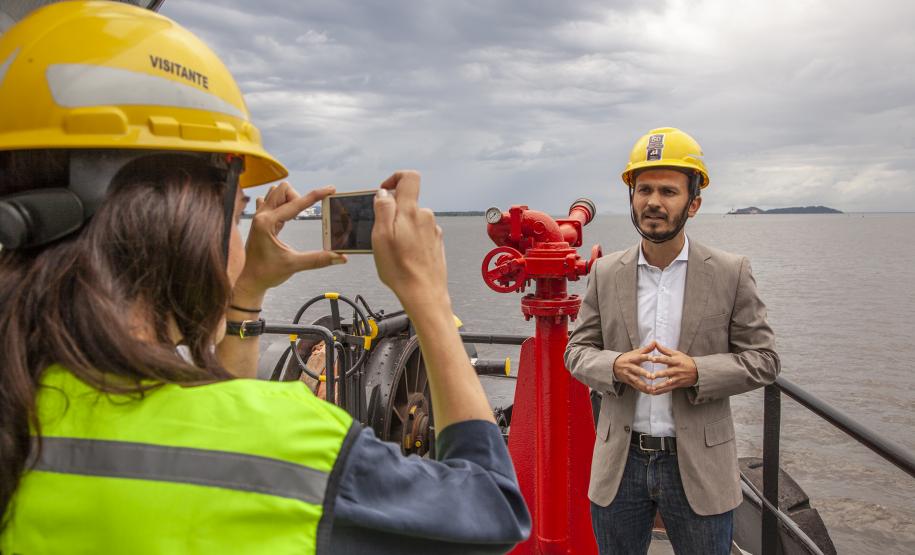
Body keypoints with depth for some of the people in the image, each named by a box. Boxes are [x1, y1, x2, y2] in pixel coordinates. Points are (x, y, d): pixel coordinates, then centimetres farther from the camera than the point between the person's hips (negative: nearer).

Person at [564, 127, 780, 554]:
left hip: (699, 467, -1)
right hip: (619, 464, 2)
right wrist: (614, 365, -18)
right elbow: (577, 350, 4)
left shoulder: (731, 273, -4)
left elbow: (763, 359, -3)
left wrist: (697, 372, -20)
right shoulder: (606, 273, 1)